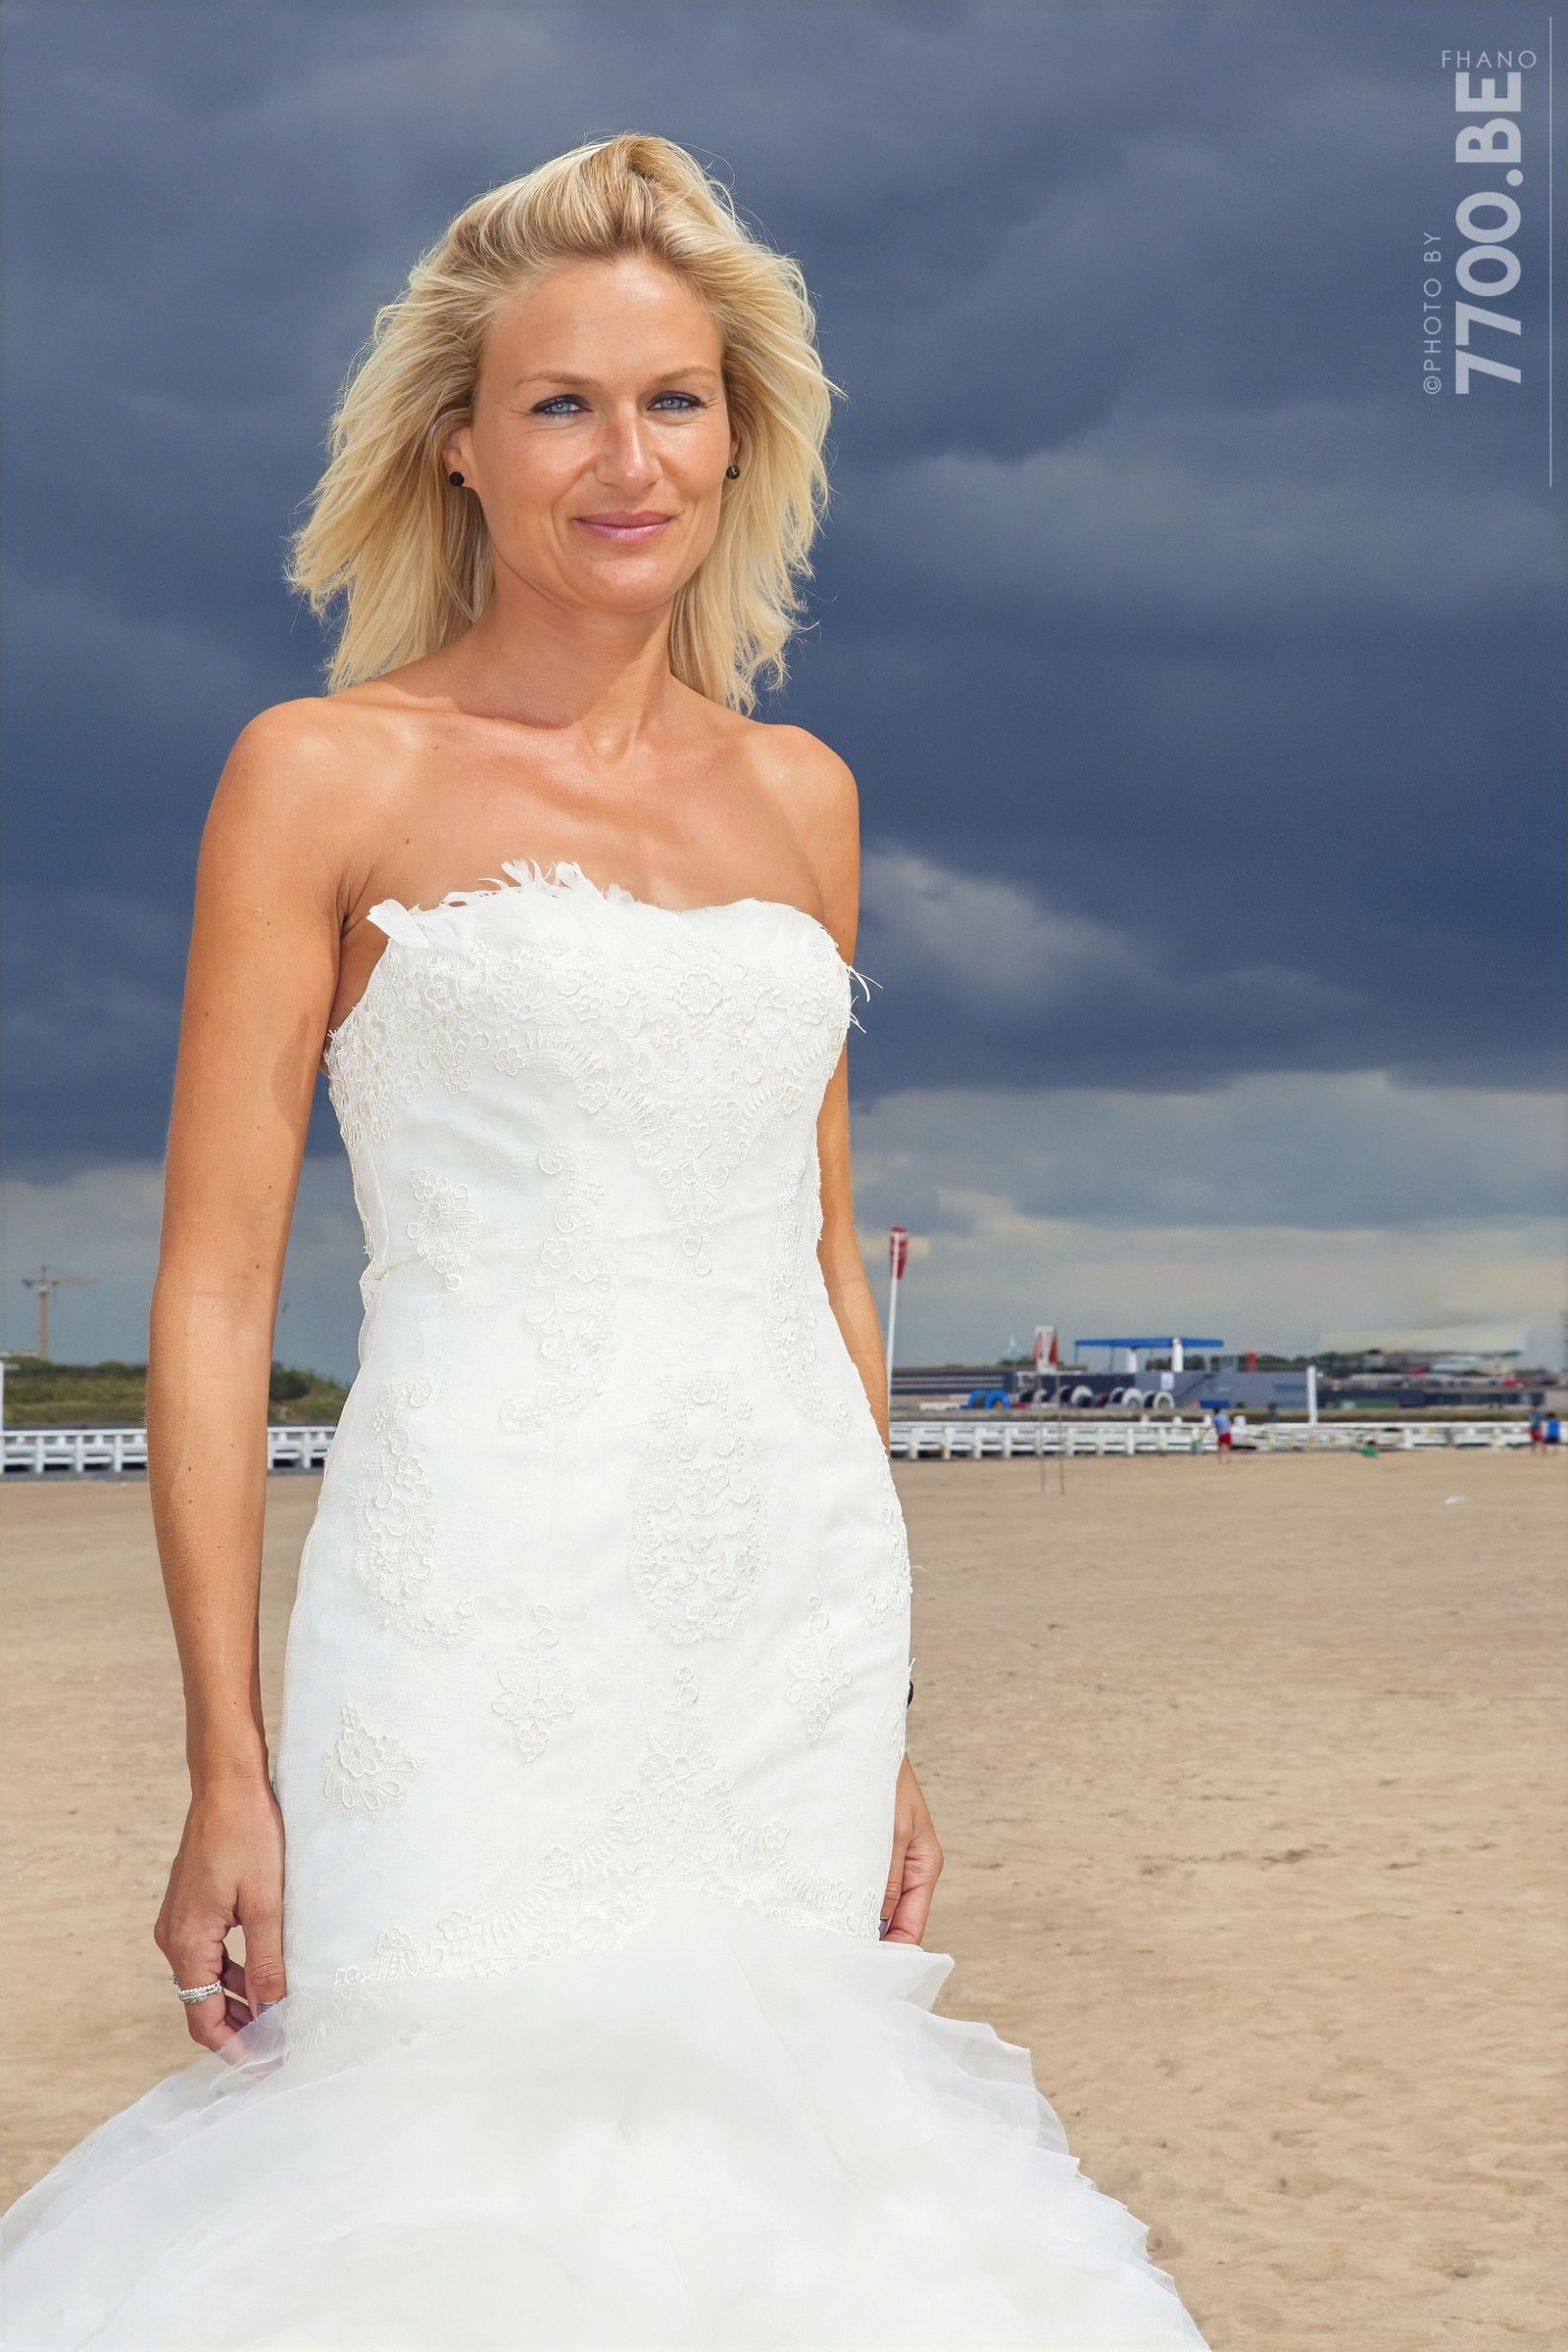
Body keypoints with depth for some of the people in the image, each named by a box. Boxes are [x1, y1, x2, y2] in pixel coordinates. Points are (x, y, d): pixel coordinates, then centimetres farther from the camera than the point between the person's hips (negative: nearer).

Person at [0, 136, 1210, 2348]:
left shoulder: (798, 793, 13)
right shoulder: (326, 773, 0)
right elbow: (217, 1280, -3)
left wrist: (884, 1711, 14)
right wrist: (225, 1765, -9)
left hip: (798, 1606, 5)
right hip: (484, 1613, -4)